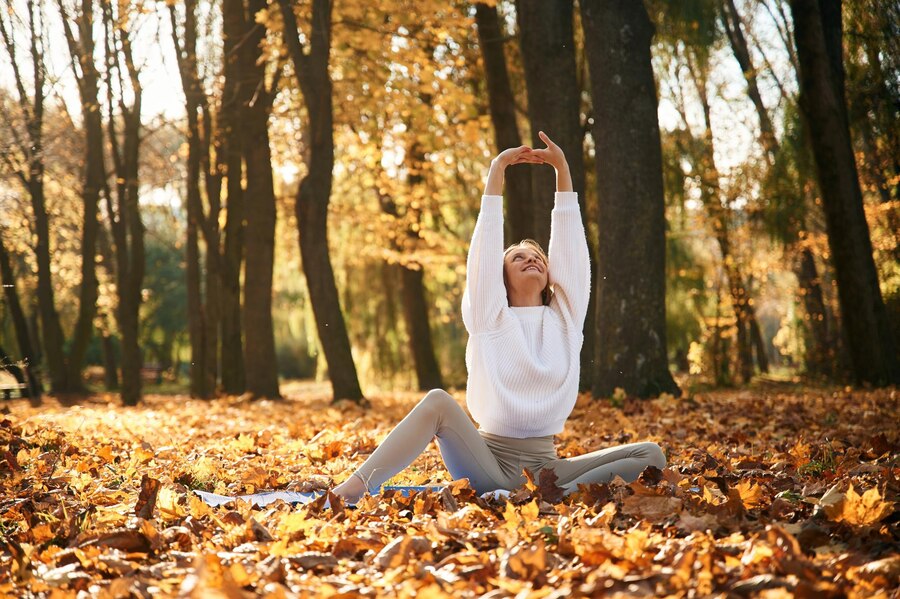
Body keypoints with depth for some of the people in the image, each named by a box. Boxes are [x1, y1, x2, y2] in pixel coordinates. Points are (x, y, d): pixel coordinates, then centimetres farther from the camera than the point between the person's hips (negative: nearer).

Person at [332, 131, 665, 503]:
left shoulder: (565, 316, 12)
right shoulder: (489, 317, 7)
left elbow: (570, 246, 6)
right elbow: (484, 251, -1)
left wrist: (562, 169, 2)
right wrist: (496, 172, -1)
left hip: (546, 469, 3)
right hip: (490, 465, -2)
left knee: (650, 455, -18)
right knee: (438, 402, -29)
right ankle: (352, 489, -33)